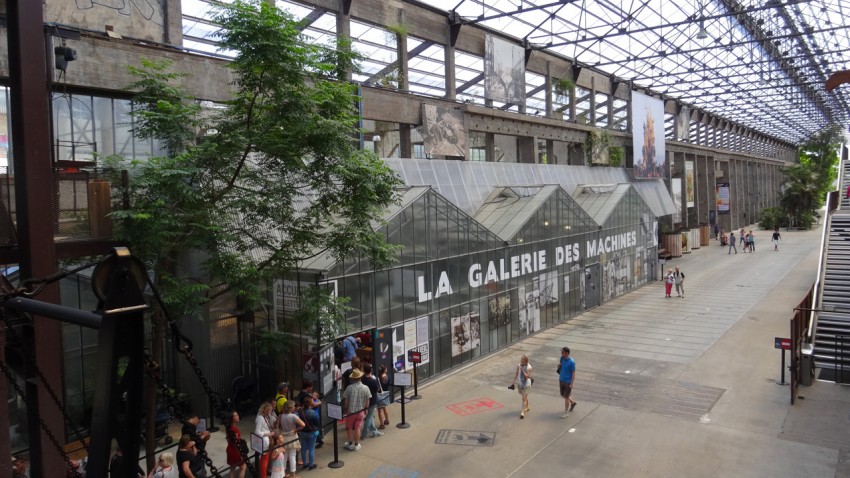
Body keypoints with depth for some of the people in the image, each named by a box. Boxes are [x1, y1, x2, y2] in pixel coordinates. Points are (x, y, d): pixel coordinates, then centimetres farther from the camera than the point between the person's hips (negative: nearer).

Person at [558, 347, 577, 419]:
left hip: (568, 382, -7)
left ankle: (566, 412, 19)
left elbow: (573, 373, -16)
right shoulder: (562, 358, -3)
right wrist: (559, 379, 6)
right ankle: (573, 402, 43)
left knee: (566, 397, 3)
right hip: (562, 380, 7)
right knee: (563, 395, 18)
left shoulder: (572, 362, -21)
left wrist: (571, 384, -15)